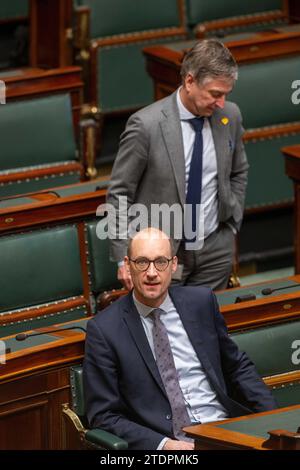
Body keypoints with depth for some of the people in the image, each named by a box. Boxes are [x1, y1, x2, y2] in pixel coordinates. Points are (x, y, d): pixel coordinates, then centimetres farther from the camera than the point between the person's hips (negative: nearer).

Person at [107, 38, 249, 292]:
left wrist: (232, 227, 9)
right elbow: (119, 193, -10)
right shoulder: (146, 125, -17)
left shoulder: (230, 115, -2)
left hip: (216, 250, 4)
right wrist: (123, 258, -12)